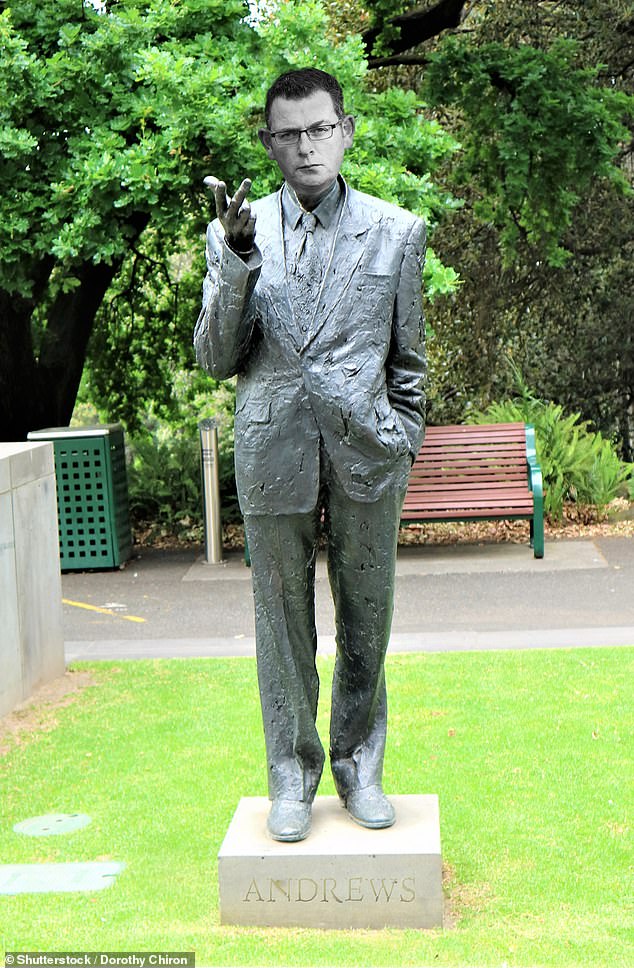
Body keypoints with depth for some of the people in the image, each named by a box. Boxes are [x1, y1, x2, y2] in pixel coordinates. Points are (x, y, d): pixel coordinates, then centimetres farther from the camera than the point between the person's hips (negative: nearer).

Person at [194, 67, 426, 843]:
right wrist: (238, 260, -14)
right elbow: (214, 359, -2)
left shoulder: (397, 232, 5)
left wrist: (404, 443, 8)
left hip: (366, 454, 1)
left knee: (366, 622, 9)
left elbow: (408, 358, 12)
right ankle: (292, 777, 21)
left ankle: (360, 770, 25)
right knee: (283, 623, 7)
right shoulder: (236, 233, 4)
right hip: (275, 453, 0)